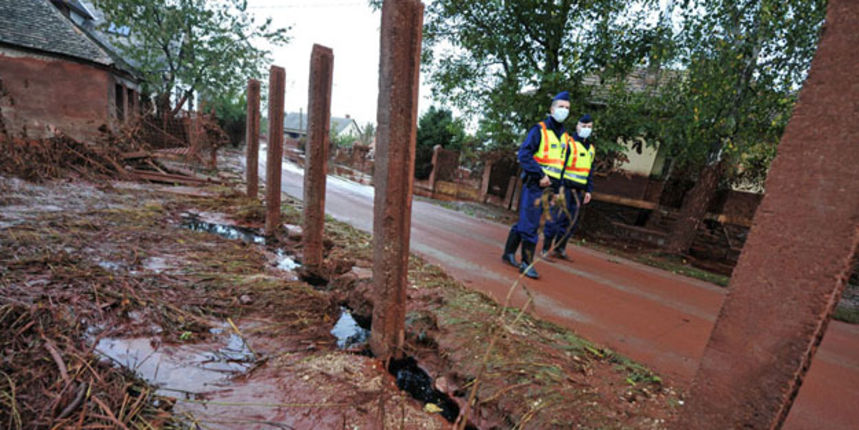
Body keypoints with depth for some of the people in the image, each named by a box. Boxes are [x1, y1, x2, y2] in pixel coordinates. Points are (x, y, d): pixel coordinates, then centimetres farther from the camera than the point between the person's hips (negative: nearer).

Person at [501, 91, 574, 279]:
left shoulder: (565, 137, 16)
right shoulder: (539, 130, -5)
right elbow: (523, 155, -14)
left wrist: (558, 187, 14)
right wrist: (541, 175, -19)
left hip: (550, 187, 7)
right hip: (534, 185, -7)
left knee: (525, 221, 13)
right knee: (530, 225, -5)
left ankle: (509, 253, 26)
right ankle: (526, 263, 5)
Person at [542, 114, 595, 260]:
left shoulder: (591, 149, 19)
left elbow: (590, 172, 21)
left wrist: (589, 190, 13)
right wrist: (560, 185, -20)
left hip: (579, 191, 7)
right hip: (565, 187, -7)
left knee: (571, 221, 9)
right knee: (556, 218, -9)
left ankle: (560, 248, 19)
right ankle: (545, 249, -2)